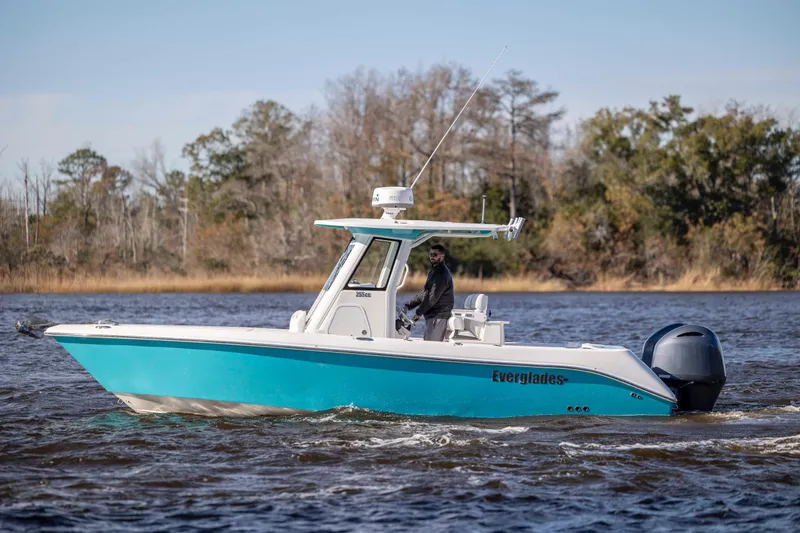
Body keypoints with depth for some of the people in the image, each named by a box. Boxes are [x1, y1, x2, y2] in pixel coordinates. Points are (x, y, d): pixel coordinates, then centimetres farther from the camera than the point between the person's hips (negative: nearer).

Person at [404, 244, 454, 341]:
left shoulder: (442, 275, -16)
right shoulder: (433, 271, 18)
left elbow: (433, 297, -20)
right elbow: (424, 293, 22)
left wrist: (419, 313, -14)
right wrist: (408, 306, 14)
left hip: (438, 317, -10)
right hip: (431, 316, 10)